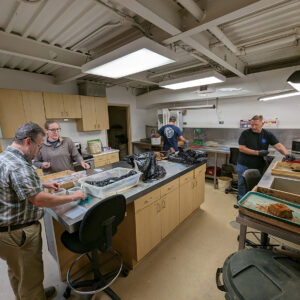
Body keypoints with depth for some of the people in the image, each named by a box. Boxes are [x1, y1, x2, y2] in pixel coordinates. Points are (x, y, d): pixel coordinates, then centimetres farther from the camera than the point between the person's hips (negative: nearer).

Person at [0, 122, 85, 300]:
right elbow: (38, 199, -31)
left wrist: (43, 184, 13)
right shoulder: (17, 166, -29)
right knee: (31, 277, 11)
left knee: (17, 272, 30)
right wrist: (72, 197, -22)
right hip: (18, 234, -11)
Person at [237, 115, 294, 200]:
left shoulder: (268, 134, 2)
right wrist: (258, 152, -17)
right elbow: (241, 148, -14)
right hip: (244, 165, -2)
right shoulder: (245, 133, -8)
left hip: (259, 166, 3)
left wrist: (286, 154, -23)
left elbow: (278, 145, -4)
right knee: (242, 184, 7)